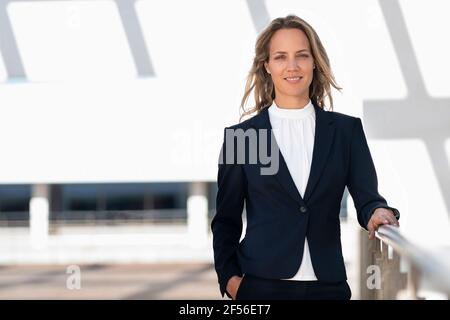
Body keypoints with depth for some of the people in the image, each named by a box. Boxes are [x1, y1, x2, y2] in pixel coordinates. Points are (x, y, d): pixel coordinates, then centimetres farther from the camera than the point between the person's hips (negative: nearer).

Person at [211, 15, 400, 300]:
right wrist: (229, 277, -6)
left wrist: (378, 213, -24)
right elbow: (226, 220, 7)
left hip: (328, 286, 2)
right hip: (262, 285, -1)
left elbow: (366, 196, -1)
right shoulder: (240, 136, 3)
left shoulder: (347, 130, 6)